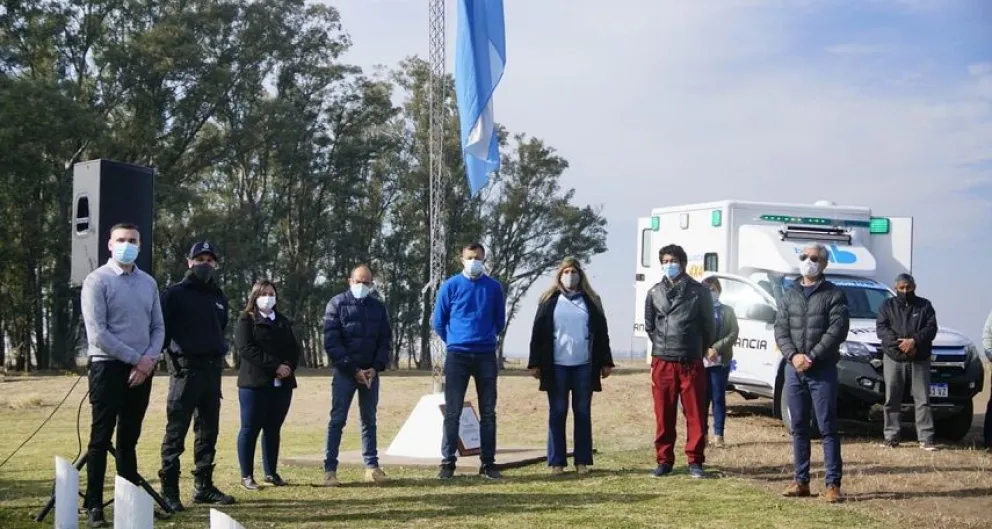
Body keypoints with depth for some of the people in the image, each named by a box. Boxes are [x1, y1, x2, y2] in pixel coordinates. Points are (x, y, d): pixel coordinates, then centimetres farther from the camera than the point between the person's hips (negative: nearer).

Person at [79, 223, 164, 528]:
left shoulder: (148, 283, 11)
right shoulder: (97, 281, -6)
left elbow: (158, 327, 11)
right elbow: (97, 333, -13)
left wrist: (150, 359, -7)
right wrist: (136, 358, -13)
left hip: (142, 370, 5)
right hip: (108, 367, -5)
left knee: (129, 439, 11)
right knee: (101, 438, -3)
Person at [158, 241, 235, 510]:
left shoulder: (219, 297, 17)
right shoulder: (175, 294, -2)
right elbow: (162, 328, -6)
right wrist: (173, 354, -13)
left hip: (212, 369, 7)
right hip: (185, 368, -6)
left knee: (208, 430, 10)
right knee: (176, 431, -6)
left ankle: (203, 486, 19)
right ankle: (169, 490, -3)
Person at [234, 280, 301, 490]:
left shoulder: (283, 322, 20)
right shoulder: (246, 320, 1)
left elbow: (294, 348, 13)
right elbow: (245, 349, -12)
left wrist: (289, 366, -9)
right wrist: (275, 366, -18)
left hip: (282, 384, 5)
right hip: (254, 383, -5)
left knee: (273, 429, 9)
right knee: (250, 429, -2)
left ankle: (271, 472, 15)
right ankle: (247, 475, 2)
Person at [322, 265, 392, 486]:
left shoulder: (378, 307, 8)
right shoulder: (337, 304, -3)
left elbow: (385, 340, 9)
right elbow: (331, 342, -9)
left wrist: (376, 367, -7)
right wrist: (353, 369, -13)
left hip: (371, 372, 4)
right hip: (345, 372, -4)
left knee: (369, 420, 9)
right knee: (337, 420, -4)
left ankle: (372, 466, 13)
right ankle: (330, 469, -3)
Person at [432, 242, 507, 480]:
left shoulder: (494, 287, 4)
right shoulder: (451, 286, -1)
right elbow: (438, 322, 7)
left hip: (486, 355, 2)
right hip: (457, 355, -2)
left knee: (488, 412, 4)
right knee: (452, 412, -2)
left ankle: (488, 463, 9)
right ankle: (448, 461, 4)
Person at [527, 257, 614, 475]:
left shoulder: (591, 301, 9)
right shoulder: (549, 301, 5)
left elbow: (601, 333, 9)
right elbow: (538, 333, 3)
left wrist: (605, 362, 5)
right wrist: (535, 363, -2)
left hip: (584, 366, 1)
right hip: (557, 366, -1)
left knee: (583, 413, 5)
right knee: (557, 413, 2)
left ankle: (582, 461, 10)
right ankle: (556, 462, 7)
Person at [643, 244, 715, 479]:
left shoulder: (699, 291, 1)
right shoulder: (654, 293, 8)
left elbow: (708, 325, 7)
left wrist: (699, 350, 11)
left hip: (691, 362, -2)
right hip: (662, 362, 2)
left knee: (695, 413, 0)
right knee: (663, 415, 6)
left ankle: (695, 461, 8)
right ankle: (664, 460, 14)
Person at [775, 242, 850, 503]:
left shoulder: (834, 295, 1)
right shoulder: (789, 296, 14)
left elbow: (837, 330, -10)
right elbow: (780, 330, 6)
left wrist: (812, 357, -17)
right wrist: (793, 355, -11)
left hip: (823, 370, -4)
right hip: (794, 370, 4)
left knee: (827, 428, -4)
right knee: (798, 427, 8)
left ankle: (833, 484, -2)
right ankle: (801, 481, 15)